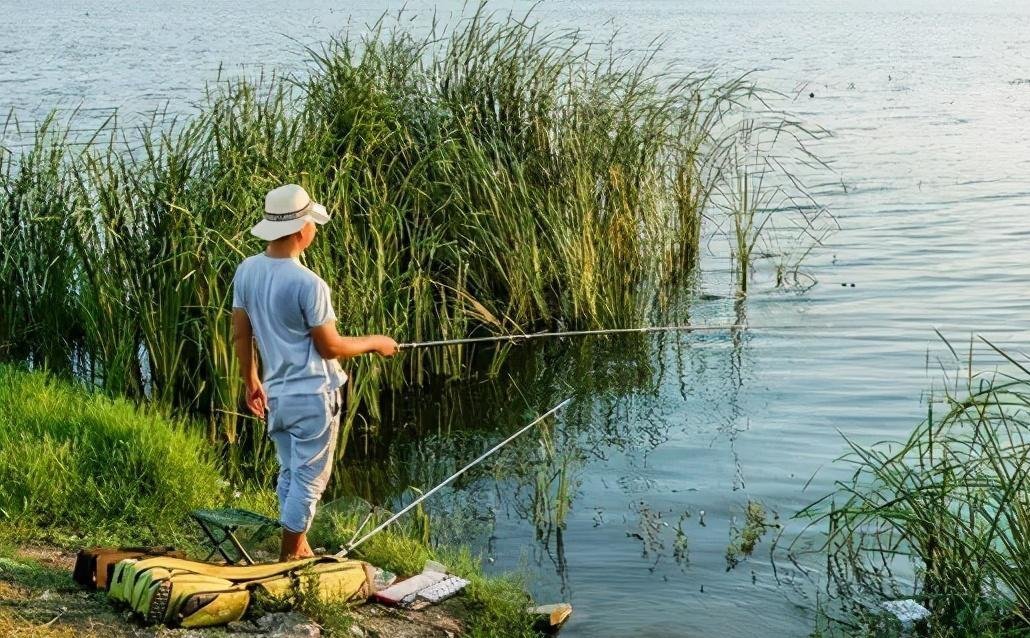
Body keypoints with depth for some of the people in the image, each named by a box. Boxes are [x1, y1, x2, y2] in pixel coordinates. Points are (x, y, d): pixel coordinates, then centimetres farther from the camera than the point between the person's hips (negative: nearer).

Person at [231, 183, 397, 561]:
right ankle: (290, 558, 14)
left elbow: (240, 335, 6)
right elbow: (329, 348, -16)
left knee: (289, 474, 19)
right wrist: (375, 343, -1)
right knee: (308, 480, 6)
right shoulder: (308, 284, -23)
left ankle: (299, 550, 31)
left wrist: (251, 381, 20)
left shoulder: (247, 271, -2)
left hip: (276, 394, 7)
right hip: (312, 396, -7)